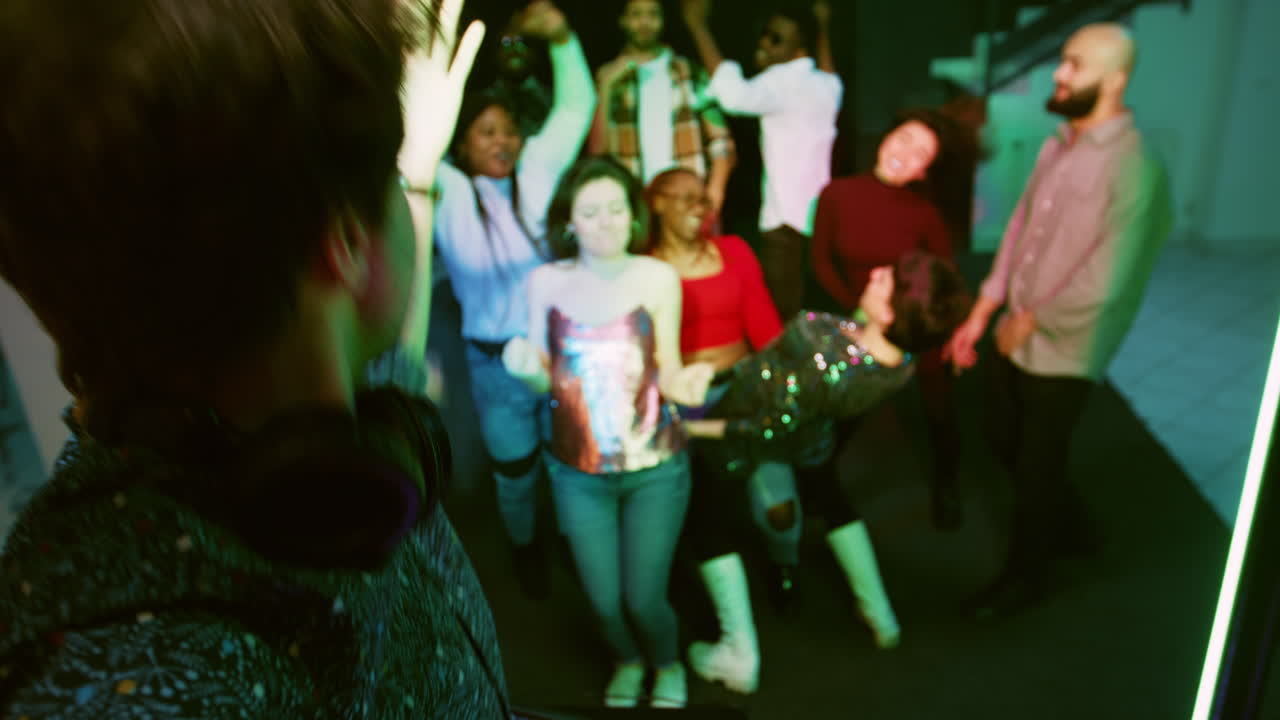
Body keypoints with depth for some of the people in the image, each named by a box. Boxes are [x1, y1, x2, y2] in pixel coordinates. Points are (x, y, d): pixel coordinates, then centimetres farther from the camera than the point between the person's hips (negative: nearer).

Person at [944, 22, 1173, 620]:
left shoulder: (1133, 168, -22)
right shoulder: (1056, 145, 3)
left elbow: (1104, 286, -24)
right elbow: (1017, 231, 6)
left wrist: (1029, 323, -13)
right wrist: (981, 314, 3)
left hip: (1062, 351, -7)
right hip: (1014, 336, 8)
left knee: (1036, 466, 9)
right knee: (1003, 437, 23)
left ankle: (1024, 577, 34)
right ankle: (1068, 527, 49)